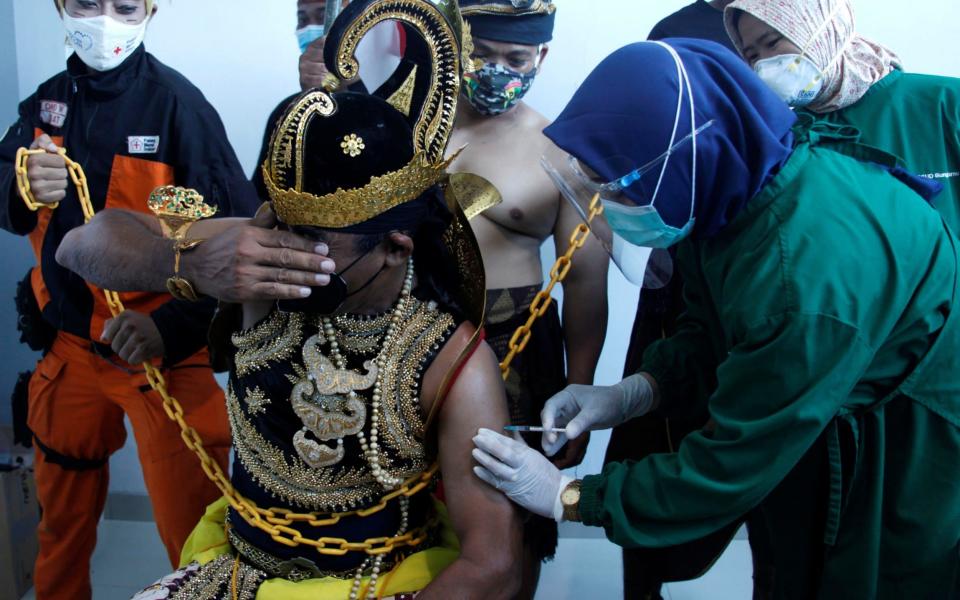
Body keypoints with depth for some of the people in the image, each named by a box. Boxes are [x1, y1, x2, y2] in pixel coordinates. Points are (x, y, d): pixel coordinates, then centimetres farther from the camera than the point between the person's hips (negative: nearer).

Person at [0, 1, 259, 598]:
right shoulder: (48, 100, 4)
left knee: (194, 535, 1)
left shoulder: (176, 102, -14)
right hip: (71, 345, 6)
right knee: (62, 516, 22)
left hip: (163, 351, -5)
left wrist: (173, 327, -31)